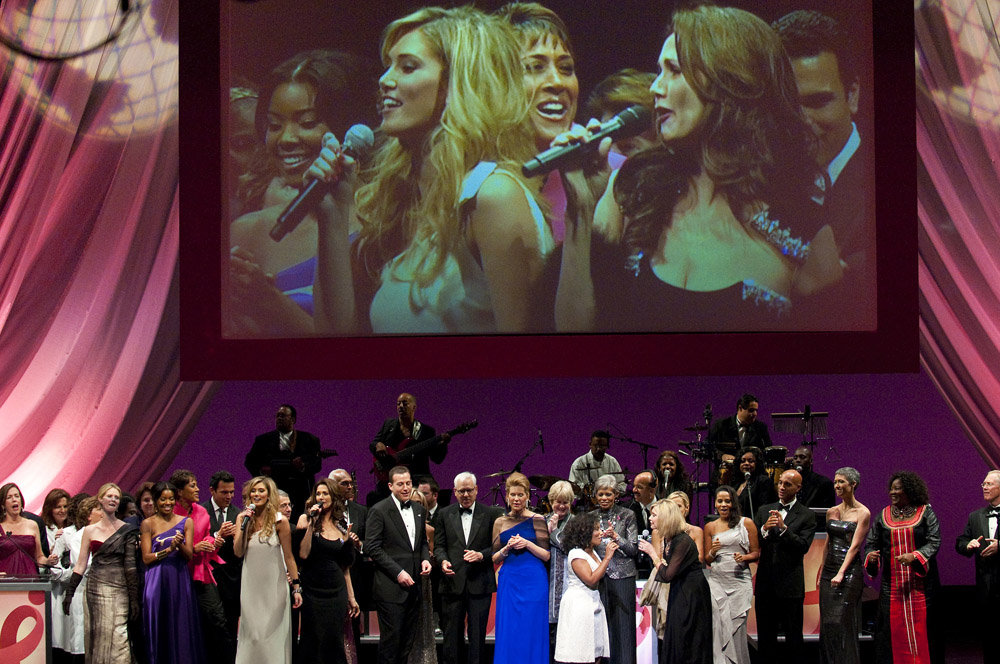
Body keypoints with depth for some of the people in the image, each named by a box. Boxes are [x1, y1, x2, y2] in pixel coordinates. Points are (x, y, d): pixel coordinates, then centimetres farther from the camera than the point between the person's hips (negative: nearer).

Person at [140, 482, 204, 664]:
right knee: (159, 630, -1)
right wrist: (169, 549, -16)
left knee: (182, 629, 1)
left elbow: (189, 555, 3)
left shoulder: (185, 522, 9)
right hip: (157, 581, -2)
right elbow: (146, 558, -3)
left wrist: (180, 545, -17)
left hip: (180, 580, 2)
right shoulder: (148, 524, 3)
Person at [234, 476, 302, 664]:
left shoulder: (279, 521, -5)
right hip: (251, 584, 3)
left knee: (273, 633, -1)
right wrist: (244, 525, -11)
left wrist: (296, 587, -5)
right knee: (251, 633, 4)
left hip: (274, 585, -3)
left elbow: (289, 556, -3)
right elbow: (238, 552, -1)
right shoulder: (243, 517, 5)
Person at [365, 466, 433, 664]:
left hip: (413, 586, 6)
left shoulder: (419, 510, 14)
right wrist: (398, 573, -16)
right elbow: (372, 548, -11)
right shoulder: (379, 511, -7)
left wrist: (425, 559, 2)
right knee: (391, 639, -5)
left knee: (408, 639, 9)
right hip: (390, 587, -6)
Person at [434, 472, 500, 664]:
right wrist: (443, 560, -10)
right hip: (453, 582, 1)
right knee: (452, 635, 4)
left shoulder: (491, 514, 4)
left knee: (478, 636, 0)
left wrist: (482, 555, -13)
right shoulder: (445, 514, 10)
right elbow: (439, 546, 10)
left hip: (479, 583, -1)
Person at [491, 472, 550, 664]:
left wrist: (527, 544, -15)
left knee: (532, 634, -1)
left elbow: (547, 555, -1)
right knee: (508, 635, 2)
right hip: (508, 582, 3)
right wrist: (507, 548, -7)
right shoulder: (500, 523, 9)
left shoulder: (537, 520, 0)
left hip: (533, 582, -3)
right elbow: (495, 559, 12)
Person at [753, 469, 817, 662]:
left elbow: (803, 547, -12)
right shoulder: (764, 511, 11)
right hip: (765, 582, 4)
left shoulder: (806, 516, -1)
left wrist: (784, 528, -22)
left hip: (790, 584, -4)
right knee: (765, 635, 10)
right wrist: (764, 529, -16)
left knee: (793, 636, 2)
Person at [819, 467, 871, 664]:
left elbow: (855, 546, -13)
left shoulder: (862, 513, -6)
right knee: (827, 624, 5)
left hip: (850, 571, -6)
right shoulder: (832, 512, 12)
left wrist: (841, 573, -21)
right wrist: (822, 574, 13)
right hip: (829, 570, 6)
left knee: (842, 623, -10)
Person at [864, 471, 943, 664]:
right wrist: (870, 556, -13)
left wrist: (915, 556, -22)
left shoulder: (926, 513, 1)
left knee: (922, 626, -2)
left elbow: (934, 542, -6)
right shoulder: (883, 516, 10)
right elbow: (871, 543, 10)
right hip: (892, 586, 2)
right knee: (893, 628, -2)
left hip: (921, 584, -2)